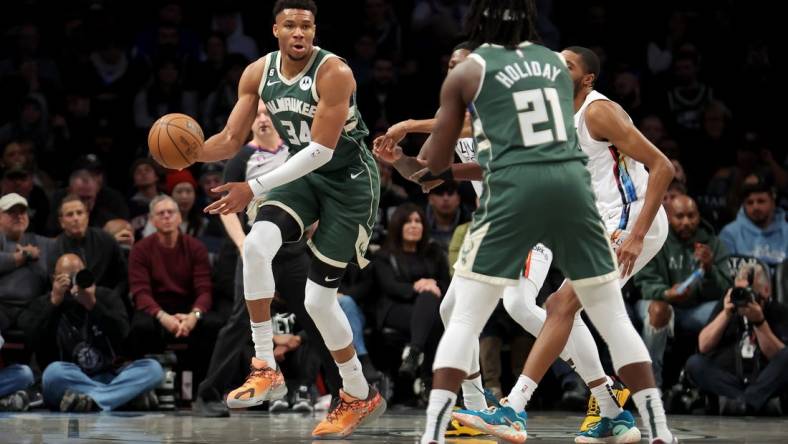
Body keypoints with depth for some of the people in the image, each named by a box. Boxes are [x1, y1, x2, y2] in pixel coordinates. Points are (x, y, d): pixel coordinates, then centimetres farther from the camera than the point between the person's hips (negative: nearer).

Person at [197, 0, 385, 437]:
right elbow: (231, 140, -2)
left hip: (349, 180, -5)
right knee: (256, 245, -24)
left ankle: (360, 396, 16)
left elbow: (321, 150, -28)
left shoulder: (334, 73, -25)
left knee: (319, 298, -5)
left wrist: (254, 188, -32)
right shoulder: (258, 73, -6)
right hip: (304, 173, 5)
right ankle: (265, 370, -15)